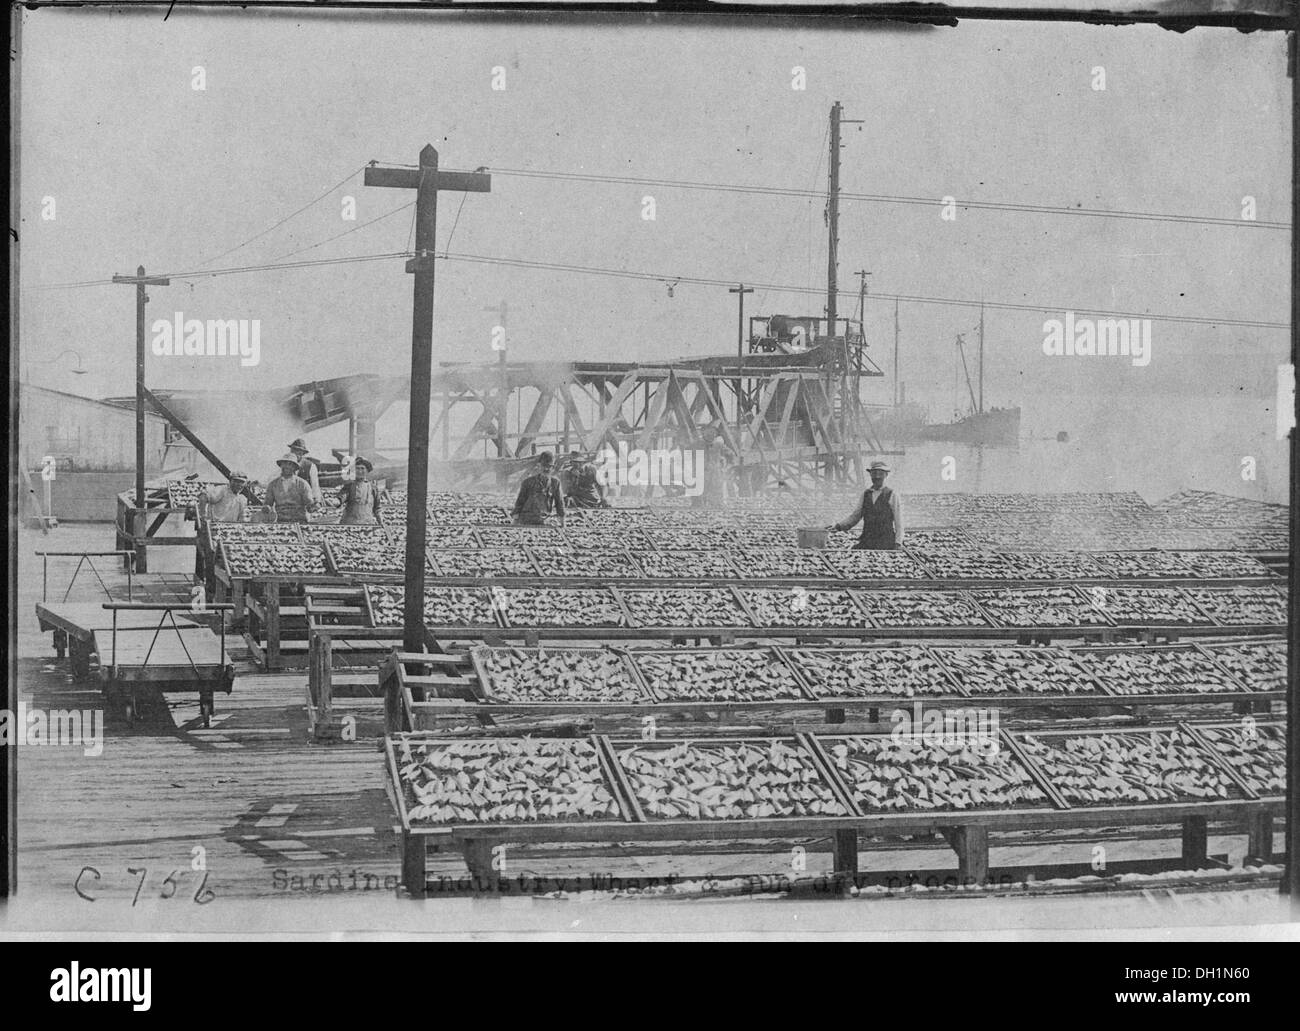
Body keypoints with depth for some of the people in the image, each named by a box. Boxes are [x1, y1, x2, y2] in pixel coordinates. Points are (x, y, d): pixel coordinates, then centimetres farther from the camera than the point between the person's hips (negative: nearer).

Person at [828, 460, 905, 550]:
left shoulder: (892, 494, 2)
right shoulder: (866, 494, 15)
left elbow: (898, 522, 0)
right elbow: (854, 517, 16)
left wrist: (898, 544, -9)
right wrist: (837, 525, 1)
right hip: (867, 541, 4)